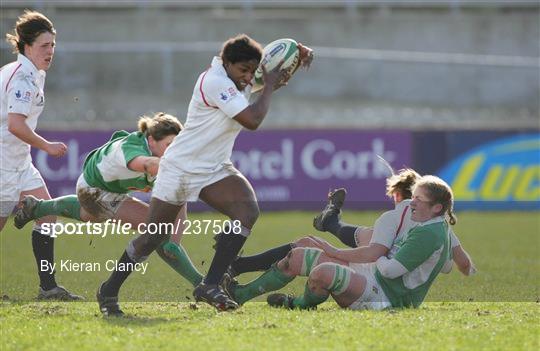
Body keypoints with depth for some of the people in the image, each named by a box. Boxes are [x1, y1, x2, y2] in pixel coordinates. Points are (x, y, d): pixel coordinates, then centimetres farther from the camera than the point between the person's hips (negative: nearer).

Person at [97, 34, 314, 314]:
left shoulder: (239, 79, 0)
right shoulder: (215, 82, -24)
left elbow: (282, 65, 16)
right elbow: (252, 120, -31)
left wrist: (301, 53, -7)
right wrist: (269, 87, -18)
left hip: (214, 170, 7)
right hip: (180, 168, -7)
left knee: (247, 210, -20)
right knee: (153, 238, 1)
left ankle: (210, 286, -19)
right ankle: (109, 291, 22)